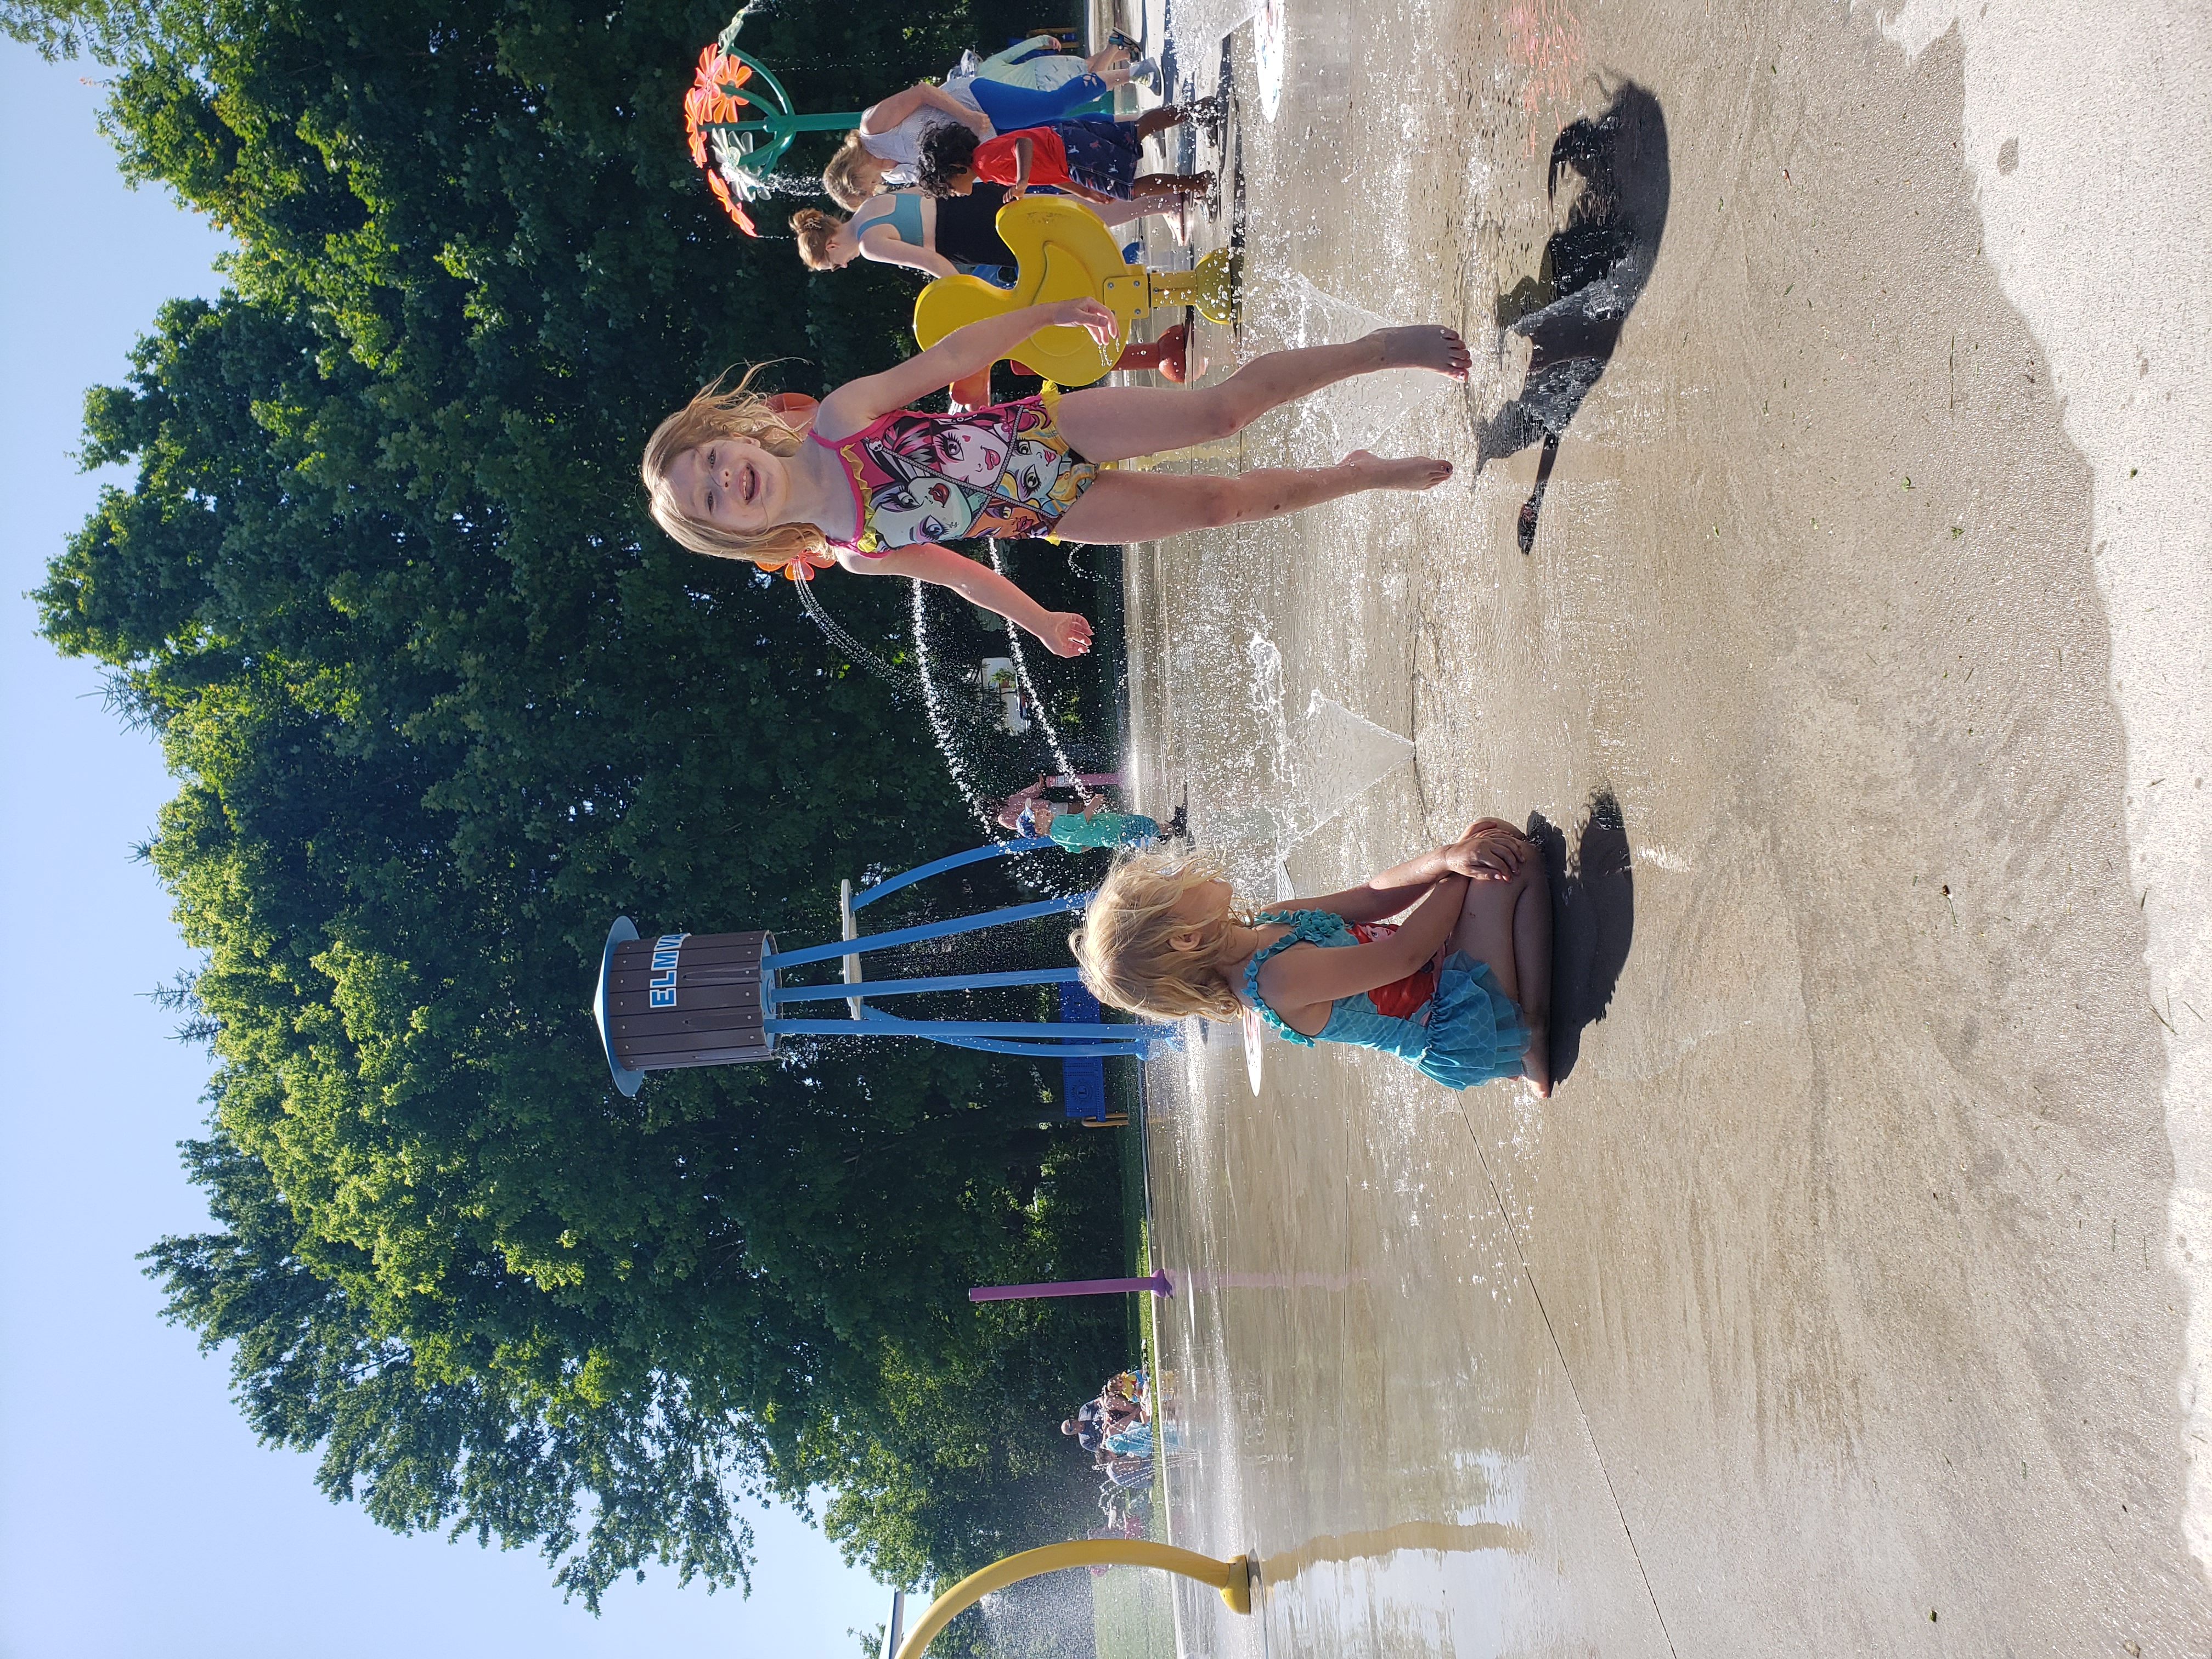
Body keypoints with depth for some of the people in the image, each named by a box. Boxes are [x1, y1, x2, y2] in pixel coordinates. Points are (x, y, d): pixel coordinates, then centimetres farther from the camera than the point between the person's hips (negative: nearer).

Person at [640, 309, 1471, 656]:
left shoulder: (839, 416, -11)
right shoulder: (856, 553, -5)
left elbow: (944, 357, -4)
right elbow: (958, 573, 8)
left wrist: (1051, 311, -3)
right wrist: (1038, 620, 16)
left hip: (1049, 426, 0)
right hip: (1059, 511, 1)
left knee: (1224, 408, -15)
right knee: (1218, 503, -7)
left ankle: (1379, 349, 7)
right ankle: (1362, 476, 19)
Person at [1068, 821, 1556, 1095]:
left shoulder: (1265, 927, 1)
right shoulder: (1278, 979, -29)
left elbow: (1372, 897, 2)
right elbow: (1405, 953, -25)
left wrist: (1449, 857, -14)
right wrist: (1459, 872, -13)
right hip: (1470, 1026, -10)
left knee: (1491, 834, 10)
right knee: (1516, 867, -19)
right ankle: (1537, 1038, -9)